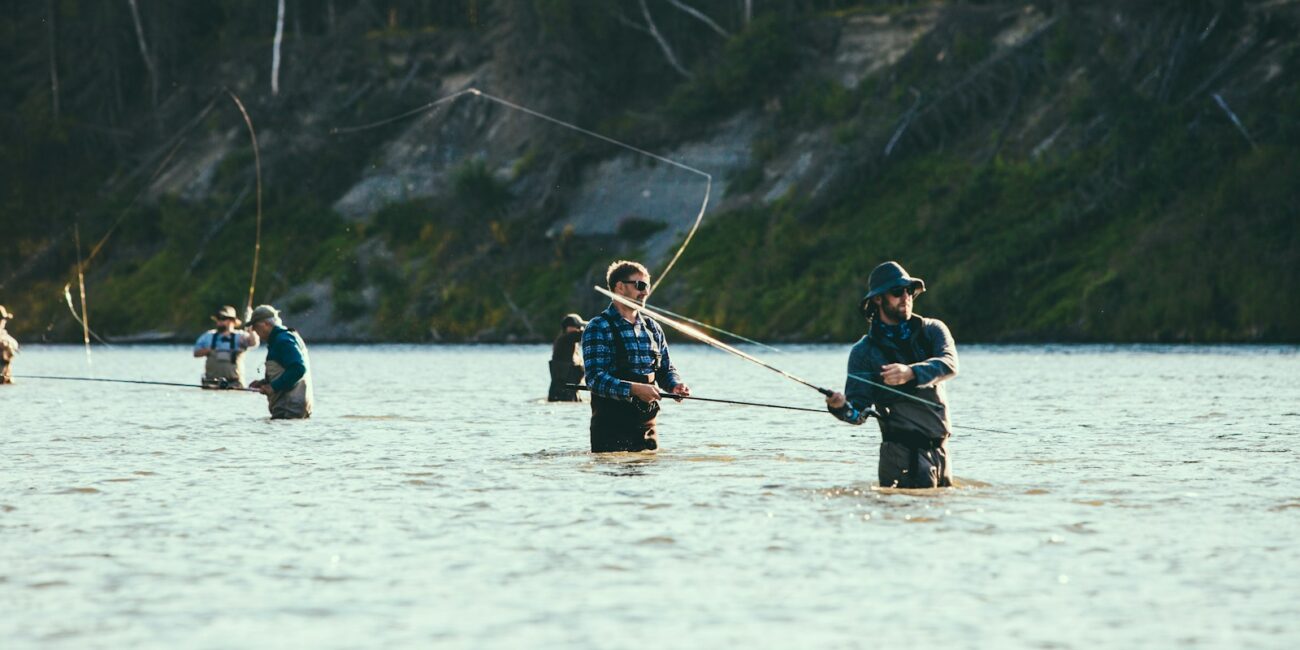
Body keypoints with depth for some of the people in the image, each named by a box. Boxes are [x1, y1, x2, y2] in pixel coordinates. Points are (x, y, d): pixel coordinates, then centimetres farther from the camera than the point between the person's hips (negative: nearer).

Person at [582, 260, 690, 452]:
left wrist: (675, 385, -4)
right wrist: (633, 389, -29)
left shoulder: (652, 327, 14)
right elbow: (595, 378, -17)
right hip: (610, 427, -6)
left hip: (647, 422, 6)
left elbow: (666, 370, 19)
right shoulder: (598, 328, -7)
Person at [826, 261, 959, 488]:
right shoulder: (864, 351, 0)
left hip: (940, 447, 4)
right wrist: (841, 407, -29)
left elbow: (949, 364, -15)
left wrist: (911, 373, -33)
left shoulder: (932, 330, 7)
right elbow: (859, 413, -5)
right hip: (903, 450, -4)